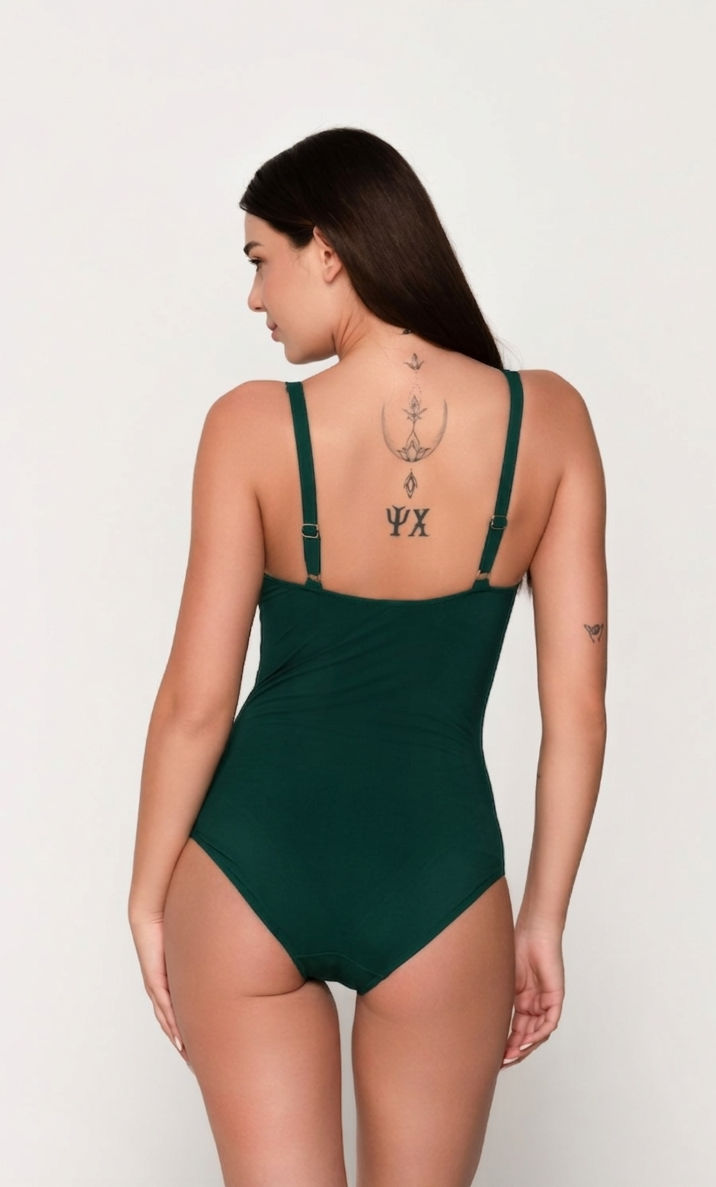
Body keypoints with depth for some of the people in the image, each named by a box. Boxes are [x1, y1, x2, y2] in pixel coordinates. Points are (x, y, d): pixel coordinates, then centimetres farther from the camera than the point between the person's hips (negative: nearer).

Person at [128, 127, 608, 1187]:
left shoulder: (252, 424, -10)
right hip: (437, 880, 2)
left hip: (252, 865, -1)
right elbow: (579, 710, -3)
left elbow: (196, 701, -8)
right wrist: (544, 918, 7)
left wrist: (147, 896, 6)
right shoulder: (549, 419, -4)